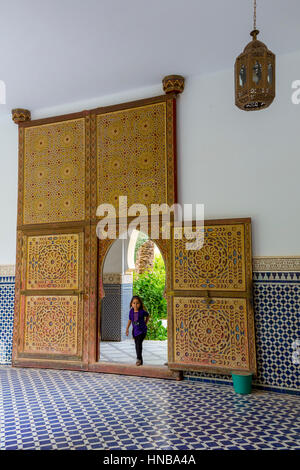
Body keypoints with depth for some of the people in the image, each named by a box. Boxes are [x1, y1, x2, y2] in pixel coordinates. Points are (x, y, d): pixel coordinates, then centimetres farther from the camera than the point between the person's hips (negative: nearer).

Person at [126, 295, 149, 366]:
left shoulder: (142, 311, -12)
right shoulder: (131, 311, -2)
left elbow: (147, 316, 8)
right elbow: (130, 320, 11)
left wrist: (145, 323, 7)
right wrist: (127, 329, 11)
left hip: (142, 330, -4)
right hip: (135, 330, 5)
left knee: (139, 343, -21)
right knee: (137, 345, 9)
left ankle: (138, 358, -17)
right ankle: (140, 361, 20)